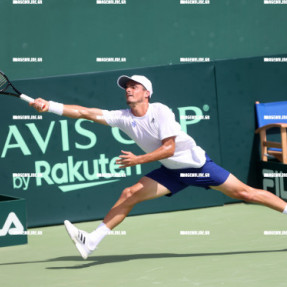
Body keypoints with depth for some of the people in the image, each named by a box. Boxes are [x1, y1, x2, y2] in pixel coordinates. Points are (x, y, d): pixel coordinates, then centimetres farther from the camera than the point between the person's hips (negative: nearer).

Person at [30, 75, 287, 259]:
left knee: (245, 193, -5)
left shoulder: (160, 111, -21)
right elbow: (85, 112, -13)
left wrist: (138, 160, -31)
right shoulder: (123, 118, -8)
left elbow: (169, 148, -24)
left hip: (196, 164, -4)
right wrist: (49, 106, -21)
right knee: (129, 195, -9)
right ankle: (91, 241, -11)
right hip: (171, 172, 4)